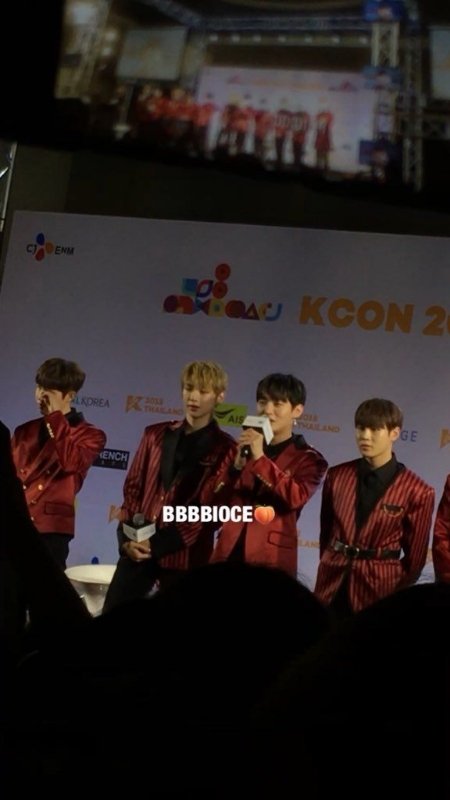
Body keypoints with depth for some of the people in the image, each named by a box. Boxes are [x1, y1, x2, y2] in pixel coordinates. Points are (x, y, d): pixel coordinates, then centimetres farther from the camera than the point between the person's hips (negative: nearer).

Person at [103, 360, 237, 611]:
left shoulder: (225, 449, -3)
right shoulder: (156, 434, 11)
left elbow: (210, 509, -10)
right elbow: (133, 488, 11)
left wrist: (157, 544, -16)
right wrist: (126, 537, -6)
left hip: (184, 554, -4)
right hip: (138, 548, 4)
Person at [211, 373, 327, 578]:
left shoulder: (308, 459, 4)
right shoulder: (246, 448, 17)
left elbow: (296, 498, -15)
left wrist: (260, 458, -15)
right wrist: (236, 467, -5)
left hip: (270, 557, -4)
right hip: (229, 552, 4)